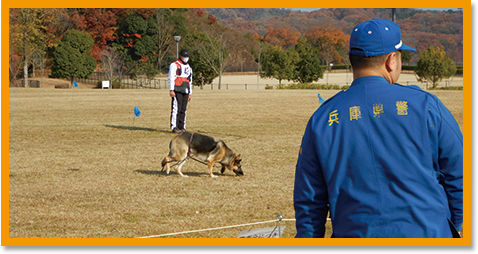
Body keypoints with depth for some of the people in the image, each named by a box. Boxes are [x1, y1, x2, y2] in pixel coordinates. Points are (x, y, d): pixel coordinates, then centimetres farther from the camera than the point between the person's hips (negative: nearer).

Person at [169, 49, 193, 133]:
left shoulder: (189, 68, 23)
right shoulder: (174, 65, 1)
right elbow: (171, 78, -7)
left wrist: (190, 94, 21)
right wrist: (171, 90, -16)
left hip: (185, 92, 6)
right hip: (177, 91, -6)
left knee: (183, 110, 5)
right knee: (176, 109, -11)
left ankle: (182, 127, 8)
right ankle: (174, 127, -12)